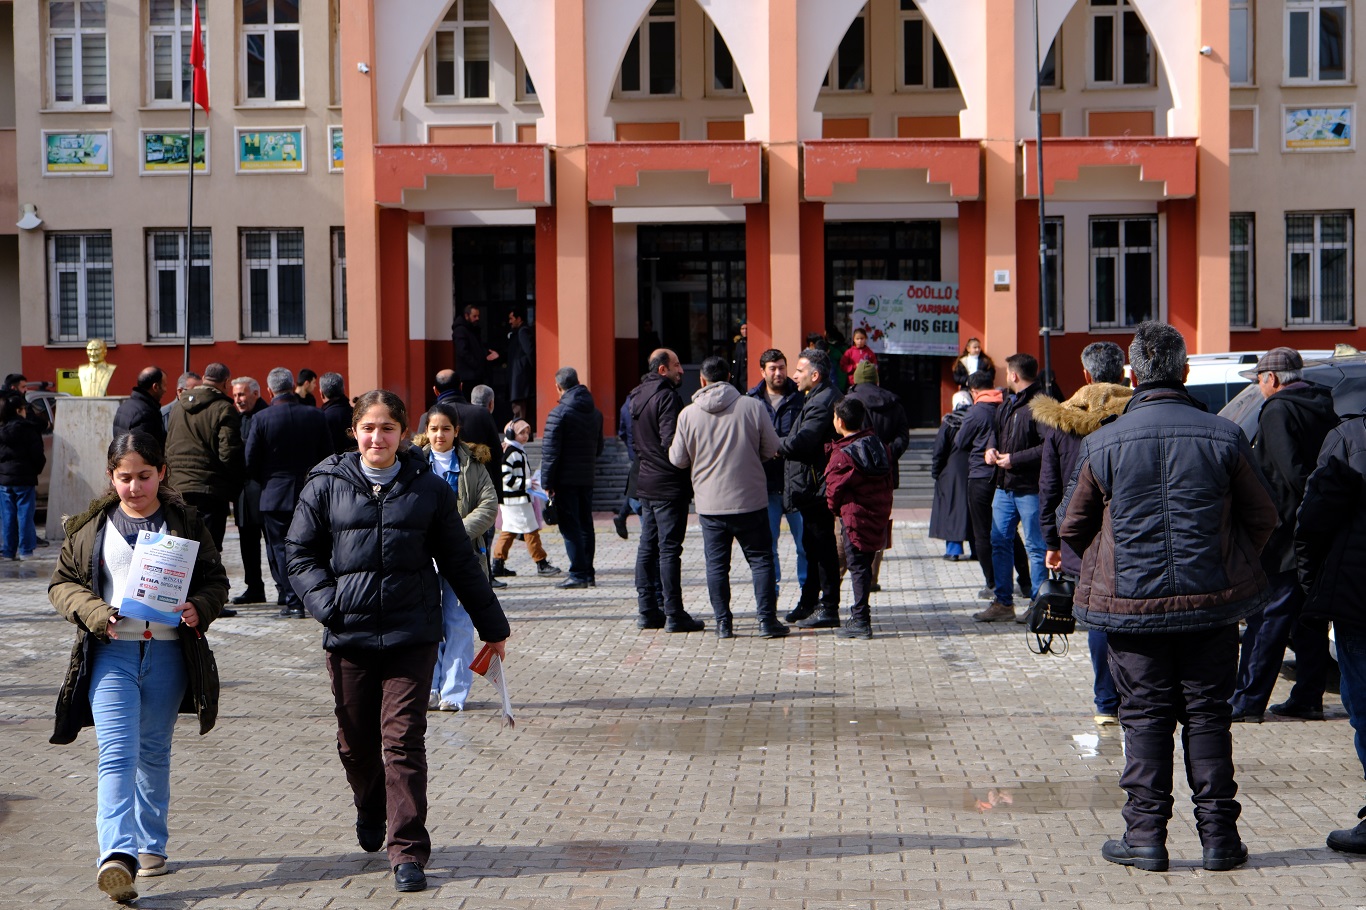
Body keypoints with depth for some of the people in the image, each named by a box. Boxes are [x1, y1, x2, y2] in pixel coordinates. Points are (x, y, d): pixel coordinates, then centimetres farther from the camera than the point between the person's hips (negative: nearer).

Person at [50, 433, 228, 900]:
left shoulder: (185, 523, 5)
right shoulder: (90, 525, 6)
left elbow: (215, 579, 7)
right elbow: (62, 583, 7)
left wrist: (198, 609, -14)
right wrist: (94, 612, -11)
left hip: (168, 654, 1)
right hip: (111, 653, -1)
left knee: (154, 753, 13)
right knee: (117, 753, -13)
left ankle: (151, 845, 26)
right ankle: (117, 854, -23)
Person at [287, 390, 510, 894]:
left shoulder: (429, 489, 4)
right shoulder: (325, 485, 4)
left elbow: (460, 562, 10)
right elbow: (301, 554, 8)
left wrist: (492, 625, 13)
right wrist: (327, 602, -9)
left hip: (412, 637, -1)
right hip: (348, 635, 2)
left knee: (403, 741, -7)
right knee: (356, 741, 14)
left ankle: (407, 851, -3)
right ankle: (371, 814, 42)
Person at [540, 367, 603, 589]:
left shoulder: (558, 413, -12)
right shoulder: (595, 412, 10)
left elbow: (550, 451, -14)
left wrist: (547, 482, -10)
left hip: (565, 479, -7)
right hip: (587, 479, 7)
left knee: (570, 527, -4)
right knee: (585, 525, 12)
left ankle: (578, 574, -6)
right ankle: (588, 573, 14)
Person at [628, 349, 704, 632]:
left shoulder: (637, 397, 13)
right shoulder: (666, 397, -15)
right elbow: (671, 441, -23)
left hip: (646, 482, 9)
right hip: (669, 485, -9)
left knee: (647, 547, 11)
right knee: (669, 549, -6)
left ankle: (647, 611, 15)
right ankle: (673, 615, -4)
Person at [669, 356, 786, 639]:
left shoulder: (688, 414, -4)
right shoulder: (752, 407, -7)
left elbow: (678, 459, 2)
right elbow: (771, 450, 1)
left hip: (710, 504, 1)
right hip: (750, 499, -1)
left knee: (716, 563, 9)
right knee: (760, 559, 8)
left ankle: (723, 623, 10)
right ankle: (767, 620, 5)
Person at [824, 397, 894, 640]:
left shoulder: (842, 456, -17)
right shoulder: (879, 445, 4)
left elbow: (833, 491, -10)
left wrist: (836, 510, 7)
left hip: (854, 518, -7)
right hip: (878, 517, 7)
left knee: (858, 566, -2)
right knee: (864, 564, 15)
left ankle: (860, 622, -1)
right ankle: (860, 615, 24)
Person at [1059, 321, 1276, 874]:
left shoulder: (1103, 444, -5)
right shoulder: (1224, 437, -4)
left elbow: (1072, 527, 4)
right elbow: (1263, 517, 6)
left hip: (1132, 603, -1)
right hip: (1212, 603, 1)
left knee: (1144, 717, 7)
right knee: (1207, 715, 9)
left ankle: (1145, 836, 8)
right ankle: (1218, 836, 12)